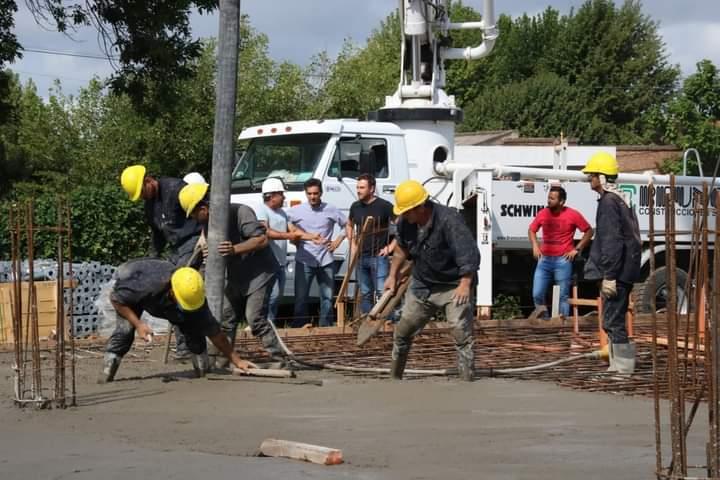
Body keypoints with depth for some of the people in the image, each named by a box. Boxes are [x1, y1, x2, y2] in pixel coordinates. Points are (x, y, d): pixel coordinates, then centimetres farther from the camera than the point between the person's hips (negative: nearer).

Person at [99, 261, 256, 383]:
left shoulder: (195, 297, -32)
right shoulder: (149, 284, -46)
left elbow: (214, 333, -22)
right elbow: (115, 298, -30)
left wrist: (237, 361, -21)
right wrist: (138, 324, -35)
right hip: (128, 286, -4)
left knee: (194, 327, -12)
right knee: (125, 329, -27)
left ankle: (203, 370, 3)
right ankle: (106, 374, -18)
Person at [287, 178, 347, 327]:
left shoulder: (331, 210, 3)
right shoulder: (296, 211, 0)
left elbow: (347, 225, 14)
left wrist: (338, 241, 4)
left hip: (326, 261, 2)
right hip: (304, 261, -2)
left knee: (327, 297, 6)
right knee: (301, 297, -3)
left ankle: (326, 327, 15)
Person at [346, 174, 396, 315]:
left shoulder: (384, 206, -8)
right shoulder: (355, 206, 9)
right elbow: (349, 226, 28)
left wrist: (391, 246, -10)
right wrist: (352, 244, 15)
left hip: (379, 256, -6)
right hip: (361, 257, 6)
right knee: (365, 294, 12)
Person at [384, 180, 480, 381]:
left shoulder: (449, 220, -28)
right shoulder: (405, 222, -8)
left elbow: (469, 253, -30)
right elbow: (402, 248, 14)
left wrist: (465, 284, -36)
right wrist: (392, 275, 14)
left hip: (454, 286, -6)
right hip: (422, 284, 6)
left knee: (461, 333, -14)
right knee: (402, 331, 12)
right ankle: (394, 378, 29)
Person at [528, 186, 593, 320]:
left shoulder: (572, 215, -6)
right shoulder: (543, 214, 3)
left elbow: (589, 231, 3)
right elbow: (531, 230, 19)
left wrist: (577, 249, -3)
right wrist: (535, 246, 4)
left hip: (563, 260, -3)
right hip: (545, 259, 3)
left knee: (563, 296, 1)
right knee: (537, 294, -3)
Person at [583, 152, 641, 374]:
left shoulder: (608, 202, -13)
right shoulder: (621, 200, 19)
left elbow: (612, 242, -20)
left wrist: (609, 276, -21)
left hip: (616, 273, -10)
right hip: (625, 271, 10)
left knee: (613, 322, -8)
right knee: (613, 322, 15)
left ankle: (623, 368, -7)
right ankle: (618, 367, 19)